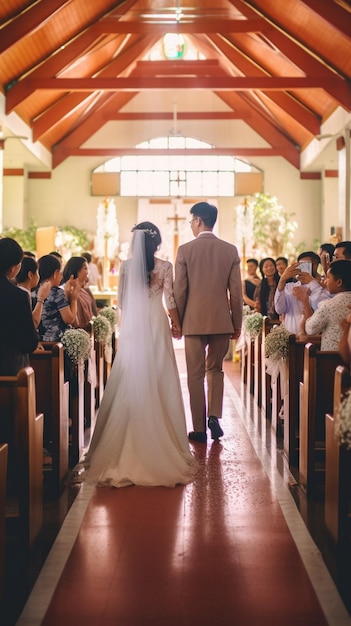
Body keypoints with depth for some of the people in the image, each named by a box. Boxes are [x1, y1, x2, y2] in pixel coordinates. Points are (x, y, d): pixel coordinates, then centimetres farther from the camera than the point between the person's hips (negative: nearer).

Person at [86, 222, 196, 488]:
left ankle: (130, 436, 11)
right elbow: (170, 299, -6)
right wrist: (177, 325, 7)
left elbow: (121, 298, 7)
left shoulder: (126, 266, 0)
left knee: (131, 381, 7)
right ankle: (159, 435, 7)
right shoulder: (165, 266, -6)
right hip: (156, 325, -2)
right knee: (157, 381, 4)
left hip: (132, 326, 2)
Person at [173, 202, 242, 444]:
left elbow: (179, 290, -4)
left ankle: (199, 429, 9)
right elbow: (236, 292, 1)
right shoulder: (230, 250, 0)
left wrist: (177, 321, 7)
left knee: (196, 375, 6)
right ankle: (214, 415, 3)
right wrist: (237, 324, 10)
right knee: (215, 369, 20)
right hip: (222, 321, 2)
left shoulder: (185, 250, -6)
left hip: (194, 321, -2)